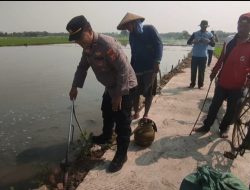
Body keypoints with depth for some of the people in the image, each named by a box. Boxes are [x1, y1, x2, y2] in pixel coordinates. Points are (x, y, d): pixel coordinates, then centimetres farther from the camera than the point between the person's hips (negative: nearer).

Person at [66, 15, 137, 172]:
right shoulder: (87, 47, -1)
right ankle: (106, 137, 49)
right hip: (110, 86, 9)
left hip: (124, 87, -9)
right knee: (107, 113, 25)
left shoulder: (107, 44, -31)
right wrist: (75, 86, 6)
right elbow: (82, 67, 13)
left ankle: (121, 155, 12)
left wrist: (119, 95, -26)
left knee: (122, 123, -3)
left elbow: (124, 70, -30)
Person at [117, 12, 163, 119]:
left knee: (149, 92, 4)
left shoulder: (149, 29, -5)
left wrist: (157, 62, -20)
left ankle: (146, 114, 18)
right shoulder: (132, 35, 10)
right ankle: (136, 113, 20)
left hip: (150, 67, -4)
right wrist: (131, 66, 13)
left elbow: (159, 45, -10)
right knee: (135, 92, 4)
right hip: (137, 68, 5)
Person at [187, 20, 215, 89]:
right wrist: (193, 41, -16)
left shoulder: (209, 34, 5)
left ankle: (200, 84, 12)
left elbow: (213, 44, 2)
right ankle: (192, 83, 14)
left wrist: (209, 41, -18)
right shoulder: (195, 33, 6)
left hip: (203, 56, -1)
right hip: (195, 55, 1)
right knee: (193, 70, 4)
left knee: (201, 71, 3)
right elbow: (188, 42, 5)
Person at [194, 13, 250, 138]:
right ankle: (206, 126, 24)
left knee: (231, 109, 12)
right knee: (214, 106, 11)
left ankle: (224, 128, 32)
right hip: (222, 82, 3)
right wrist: (214, 72, 12)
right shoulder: (229, 40, 1)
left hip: (237, 85, -2)